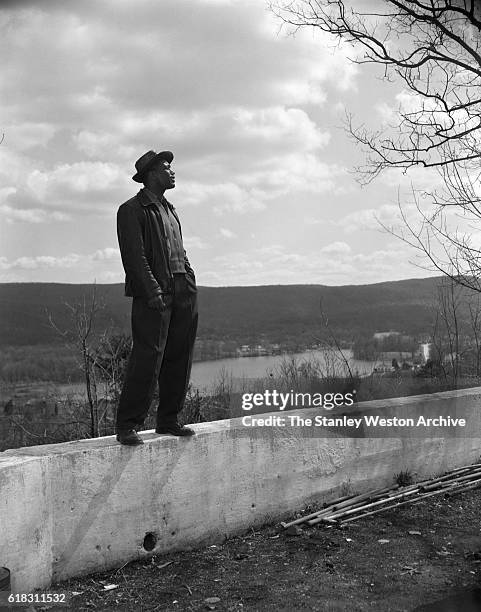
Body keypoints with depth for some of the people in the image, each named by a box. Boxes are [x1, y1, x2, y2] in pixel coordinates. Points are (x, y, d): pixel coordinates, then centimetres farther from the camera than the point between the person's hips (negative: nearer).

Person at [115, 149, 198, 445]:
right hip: (154, 293, -8)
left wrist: (190, 281, 11)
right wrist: (152, 292, -19)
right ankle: (127, 426, -4)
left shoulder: (169, 209, 24)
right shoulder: (132, 209, -1)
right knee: (147, 357, -11)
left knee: (179, 358, 7)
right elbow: (134, 256, -10)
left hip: (183, 291, 8)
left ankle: (168, 420, 16)